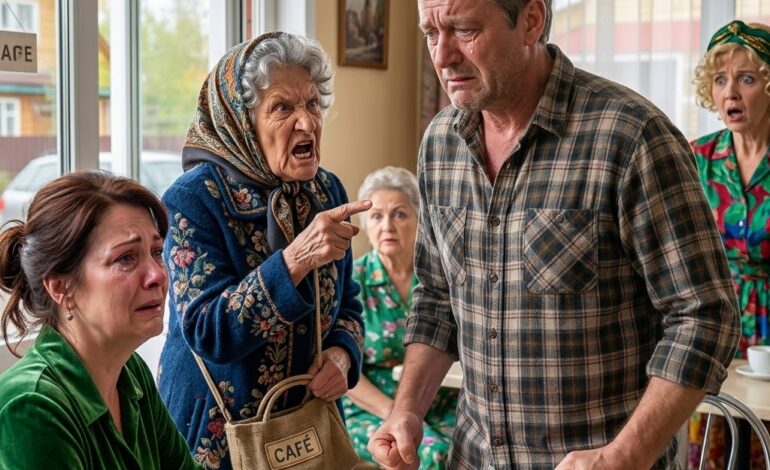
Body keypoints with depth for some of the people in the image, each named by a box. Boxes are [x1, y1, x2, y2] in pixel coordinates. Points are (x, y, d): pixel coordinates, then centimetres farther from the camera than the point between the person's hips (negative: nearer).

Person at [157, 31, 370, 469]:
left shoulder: (327, 191, -1)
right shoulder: (194, 199, -17)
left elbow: (347, 304, 8)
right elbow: (207, 333, -25)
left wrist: (342, 355, -13)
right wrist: (295, 259, -36)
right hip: (216, 435, -5)